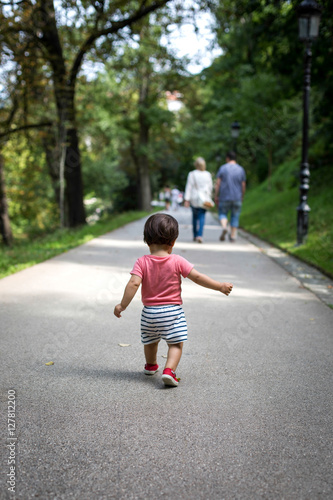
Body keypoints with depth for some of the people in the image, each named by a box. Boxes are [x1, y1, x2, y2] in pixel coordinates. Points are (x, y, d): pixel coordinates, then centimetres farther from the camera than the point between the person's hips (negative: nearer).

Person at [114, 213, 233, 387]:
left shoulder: (142, 262, -8)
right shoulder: (177, 261, -9)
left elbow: (134, 283, -19)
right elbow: (197, 277, -9)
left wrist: (122, 305, -13)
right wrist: (220, 286, 0)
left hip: (149, 312, 3)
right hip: (172, 310, -3)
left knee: (150, 341, 24)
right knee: (176, 344, 5)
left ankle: (151, 365, 45)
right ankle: (169, 370, -15)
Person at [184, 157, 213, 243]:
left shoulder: (192, 174, -6)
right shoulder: (208, 175, 1)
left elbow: (189, 187, -7)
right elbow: (210, 187, 7)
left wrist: (186, 200, -7)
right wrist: (208, 196, 21)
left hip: (194, 198, 0)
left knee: (195, 216, 16)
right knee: (202, 217, -2)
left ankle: (195, 235, 23)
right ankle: (200, 235, -18)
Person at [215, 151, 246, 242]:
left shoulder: (222, 168, -2)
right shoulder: (241, 169, 2)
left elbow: (218, 183, -5)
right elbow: (243, 185, 3)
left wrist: (216, 196, 1)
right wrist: (242, 197, 15)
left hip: (224, 197, -1)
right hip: (237, 197, 1)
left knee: (223, 213, 12)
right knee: (235, 216, 11)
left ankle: (224, 227, -16)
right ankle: (233, 236, 10)